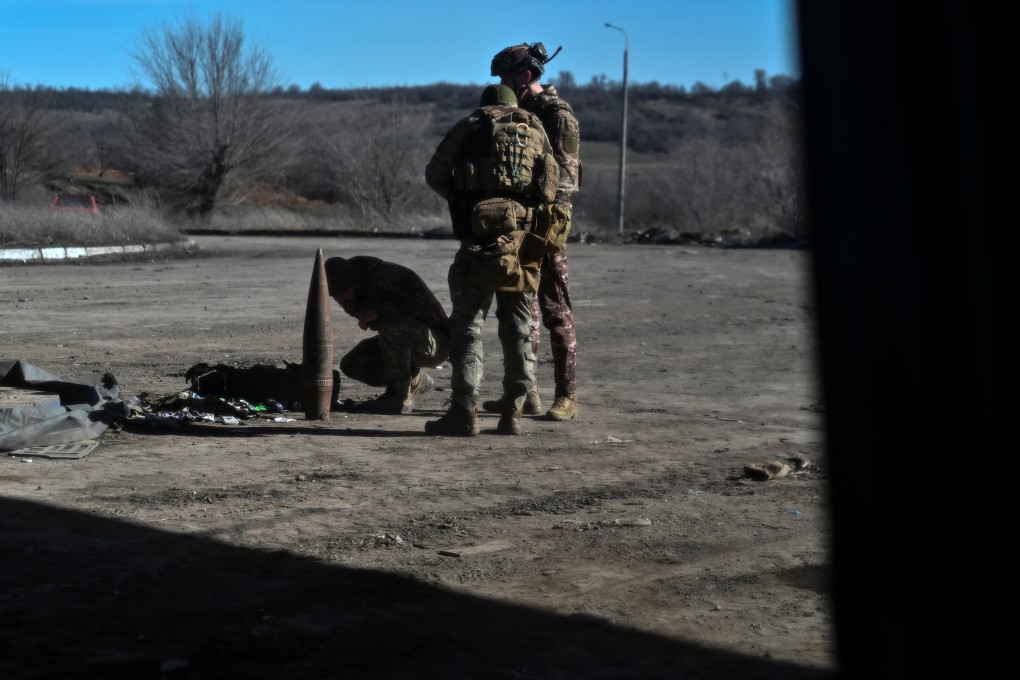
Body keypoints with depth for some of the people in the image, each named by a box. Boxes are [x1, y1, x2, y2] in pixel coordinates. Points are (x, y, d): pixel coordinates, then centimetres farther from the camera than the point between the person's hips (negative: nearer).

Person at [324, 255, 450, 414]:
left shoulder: (388, 276, -27)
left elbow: (425, 303, -37)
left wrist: (377, 311, -34)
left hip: (438, 343, -8)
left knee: (390, 325, -36)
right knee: (351, 365, -8)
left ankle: (400, 397, -21)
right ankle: (416, 380, 10)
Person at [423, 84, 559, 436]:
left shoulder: (470, 126, 10)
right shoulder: (536, 129, 17)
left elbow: (435, 174, 7)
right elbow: (550, 185, 7)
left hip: (482, 235, -3)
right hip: (524, 239, 3)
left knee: (467, 324, 1)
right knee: (518, 329, 9)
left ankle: (464, 413, -4)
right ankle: (513, 414, 8)